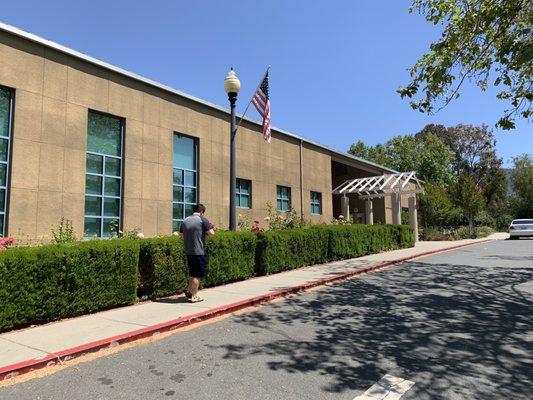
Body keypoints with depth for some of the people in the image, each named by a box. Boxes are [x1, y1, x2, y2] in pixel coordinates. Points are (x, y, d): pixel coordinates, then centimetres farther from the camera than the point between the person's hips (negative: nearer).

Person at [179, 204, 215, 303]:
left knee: (192, 273, 21)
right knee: (198, 275, 4)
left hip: (188, 251, 6)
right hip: (199, 251, -6)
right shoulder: (203, 220, -9)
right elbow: (211, 233, -13)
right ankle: (194, 296, 9)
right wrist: (211, 228, 7)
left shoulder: (185, 220, 8)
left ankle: (190, 292, 29)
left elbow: (181, 234, 19)